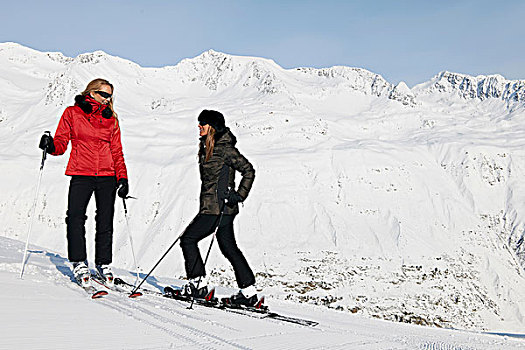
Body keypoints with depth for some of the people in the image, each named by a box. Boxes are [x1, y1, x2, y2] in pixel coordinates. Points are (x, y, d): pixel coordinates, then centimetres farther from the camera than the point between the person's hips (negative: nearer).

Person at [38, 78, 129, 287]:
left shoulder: (111, 120, 15)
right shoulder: (72, 113, 8)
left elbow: (117, 152, 14)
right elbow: (62, 142, 5)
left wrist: (122, 178, 3)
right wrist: (51, 147, -18)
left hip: (107, 176, 2)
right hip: (81, 174, -2)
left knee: (105, 221, 3)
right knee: (75, 217, -15)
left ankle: (104, 264, 14)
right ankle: (79, 264, -7)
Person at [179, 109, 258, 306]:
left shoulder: (223, 148, -14)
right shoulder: (207, 146, 14)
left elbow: (249, 171, -14)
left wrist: (239, 195, -17)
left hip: (220, 207, -10)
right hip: (210, 206, 10)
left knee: (188, 239, -3)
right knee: (228, 247, 11)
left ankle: (197, 284, 3)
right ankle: (248, 291, 14)